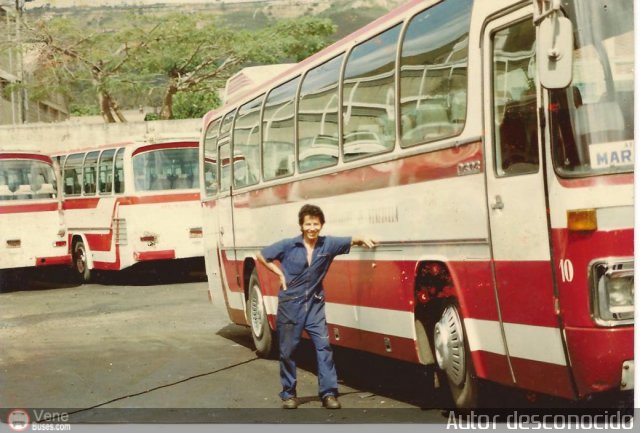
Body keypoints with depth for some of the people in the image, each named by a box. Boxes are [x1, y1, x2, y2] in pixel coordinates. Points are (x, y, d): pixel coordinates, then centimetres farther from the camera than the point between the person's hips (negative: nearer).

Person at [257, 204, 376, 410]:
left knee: (324, 346, -6)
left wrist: (363, 239, -25)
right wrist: (280, 273, -4)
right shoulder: (288, 246, -9)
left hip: (314, 305, 2)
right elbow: (261, 256, 2)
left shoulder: (328, 244, -5)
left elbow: (352, 240, -3)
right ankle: (288, 393, 19)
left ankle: (328, 392, -2)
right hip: (290, 304, -1)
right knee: (287, 350, 6)